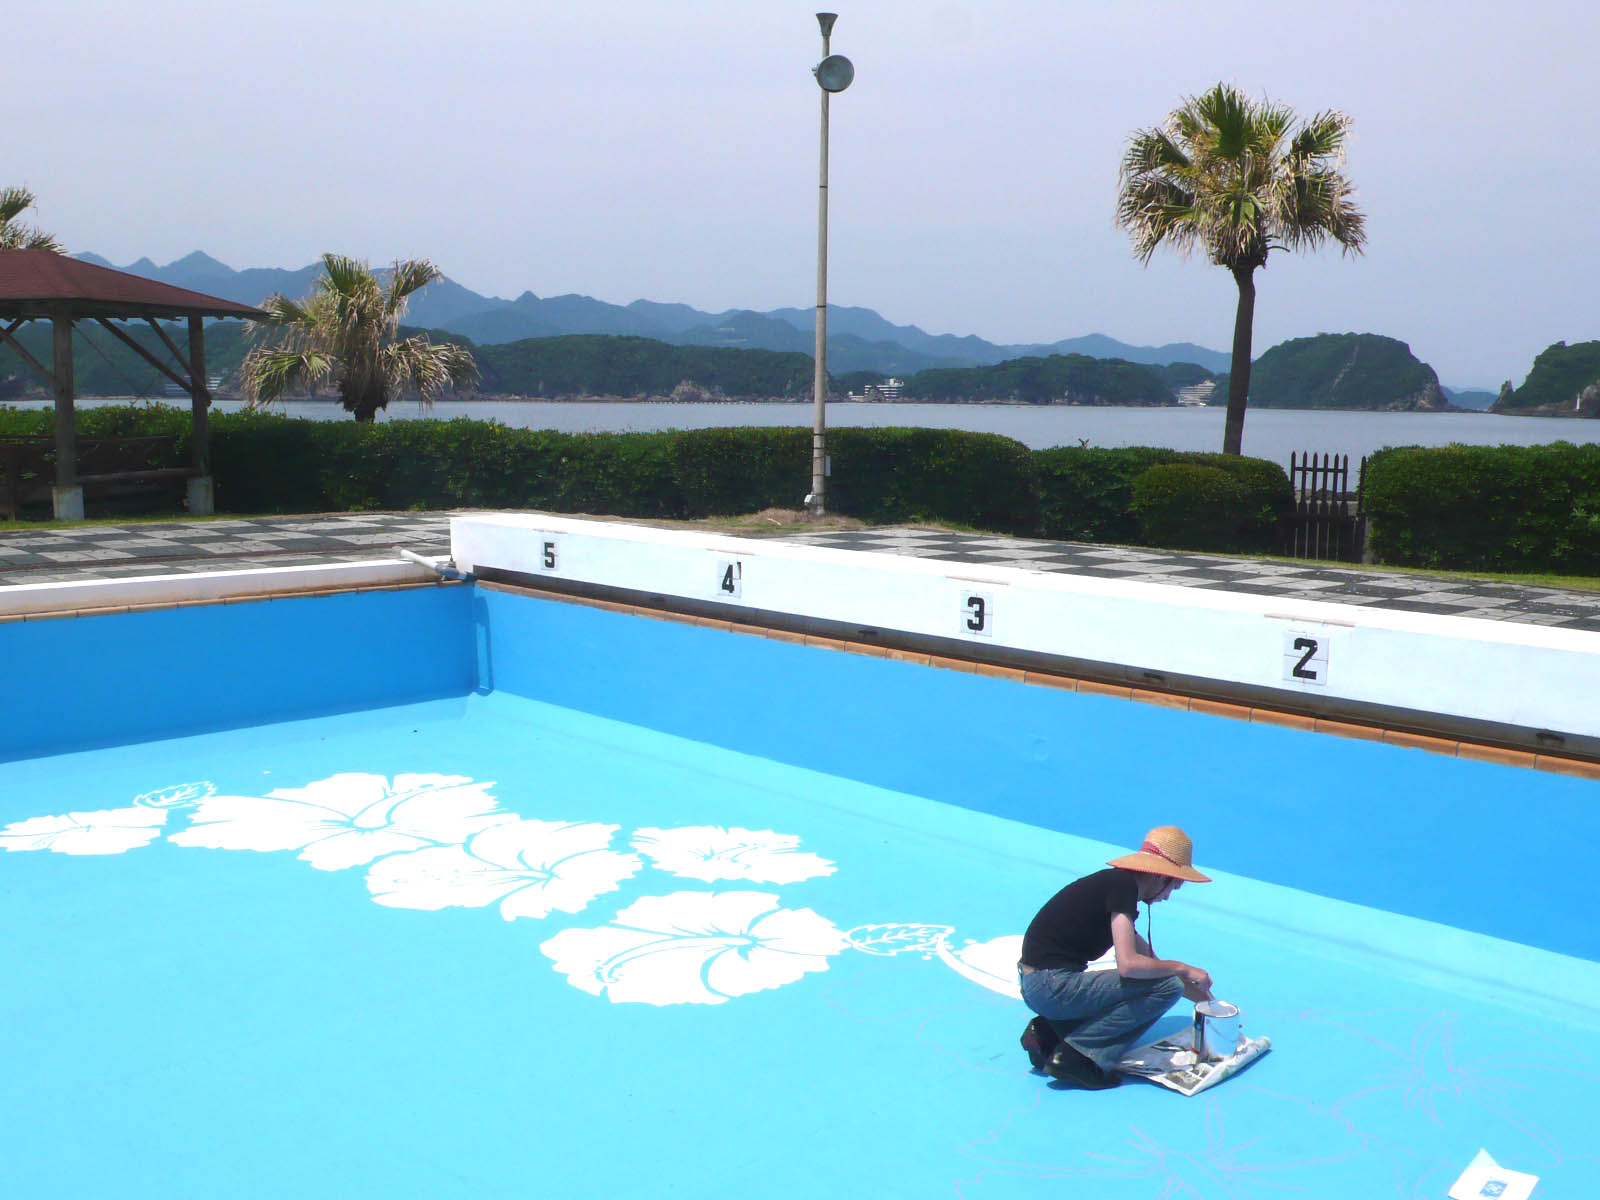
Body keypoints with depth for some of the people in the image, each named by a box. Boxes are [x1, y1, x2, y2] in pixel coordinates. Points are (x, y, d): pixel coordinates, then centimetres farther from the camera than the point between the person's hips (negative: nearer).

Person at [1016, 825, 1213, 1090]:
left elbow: (1149, 960, 27)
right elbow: (1128, 965, -21)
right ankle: (1076, 1055, -11)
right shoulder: (1123, 886, -12)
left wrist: (1205, 998, 31)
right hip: (1052, 986, -10)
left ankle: (1048, 1033, 11)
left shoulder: (1113, 883, 17)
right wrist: (1181, 968, -6)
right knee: (1167, 986, -10)